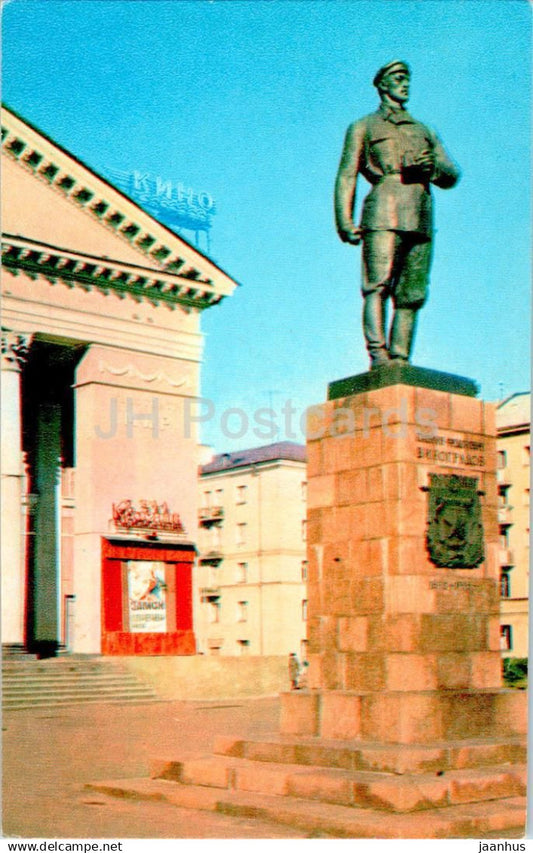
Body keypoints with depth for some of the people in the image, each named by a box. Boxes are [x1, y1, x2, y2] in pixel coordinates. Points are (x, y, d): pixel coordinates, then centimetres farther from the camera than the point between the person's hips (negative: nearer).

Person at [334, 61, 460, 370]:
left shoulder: (425, 131, 31)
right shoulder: (364, 127, 20)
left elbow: (452, 176, 22)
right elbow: (347, 175, 8)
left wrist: (433, 166, -3)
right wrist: (345, 219, -7)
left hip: (422, 217, 4)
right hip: (384, 209, -4)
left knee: (411, 296, -4)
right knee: (378, 286, -18)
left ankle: (400, 362, -6)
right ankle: (378, 356, -25)